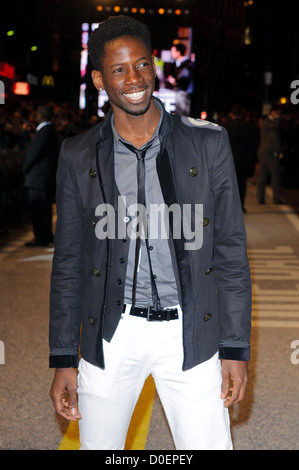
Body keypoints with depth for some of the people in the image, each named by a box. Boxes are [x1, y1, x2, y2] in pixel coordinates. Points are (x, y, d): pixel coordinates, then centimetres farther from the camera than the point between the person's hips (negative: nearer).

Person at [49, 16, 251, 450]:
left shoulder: (208, 144, -1)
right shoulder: (79, 157, 2)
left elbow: (231, 250, 2)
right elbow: (68, 262, 6)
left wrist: (236, 348, -1)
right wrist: (63, 359, 4)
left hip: (190, 333, -1)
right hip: (110, 335, 1)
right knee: (98, 447, 12)